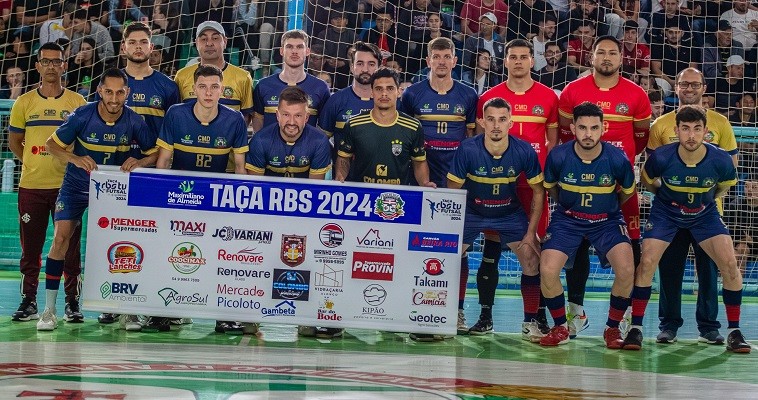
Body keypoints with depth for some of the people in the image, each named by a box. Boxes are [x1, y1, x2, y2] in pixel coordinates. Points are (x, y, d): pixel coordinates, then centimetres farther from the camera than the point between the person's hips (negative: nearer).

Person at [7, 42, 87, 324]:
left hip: (67, 184, -1)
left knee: (70, 246, 1)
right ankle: (28, 301, 15)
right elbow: (14, 141, 14)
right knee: (31, 247, 6)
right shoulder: (24, 102, 7)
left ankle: (72, 302, 9)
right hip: (31, 185, 1)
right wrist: (33, 163, 6)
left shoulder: (77, 102, 4)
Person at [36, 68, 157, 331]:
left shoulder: (134, 122, -15)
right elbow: (52, 144, -9)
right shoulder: (82, 115, -18)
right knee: (61, 238, -12)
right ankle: (49, 309, -6)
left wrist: (140, 162, -27)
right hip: (76, 186, -1)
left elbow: (155, 153, -5)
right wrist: (76, 159, -27)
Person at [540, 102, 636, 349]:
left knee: (626, 270, -22)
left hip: (607, 220, 0)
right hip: (567, 219, 0)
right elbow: (549, 187, 6)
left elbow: (628, 192, 5)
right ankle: (560, 328, 7)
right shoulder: (558, 156, -17)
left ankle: (612, 328, 3)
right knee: (547, 270, -19)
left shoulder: (617, 159, -17)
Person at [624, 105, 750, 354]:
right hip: (666, 213, -1)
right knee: (647, 261, -17)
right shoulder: (661, 158, -26)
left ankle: (734, 331, 1)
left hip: (705, 214, 1)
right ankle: (636, 328, -3)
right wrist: (666, 194, 4)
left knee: (729, 263, -14)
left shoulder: (721, 161, -23)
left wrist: (706, 198, 4)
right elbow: (647, 181, -1)